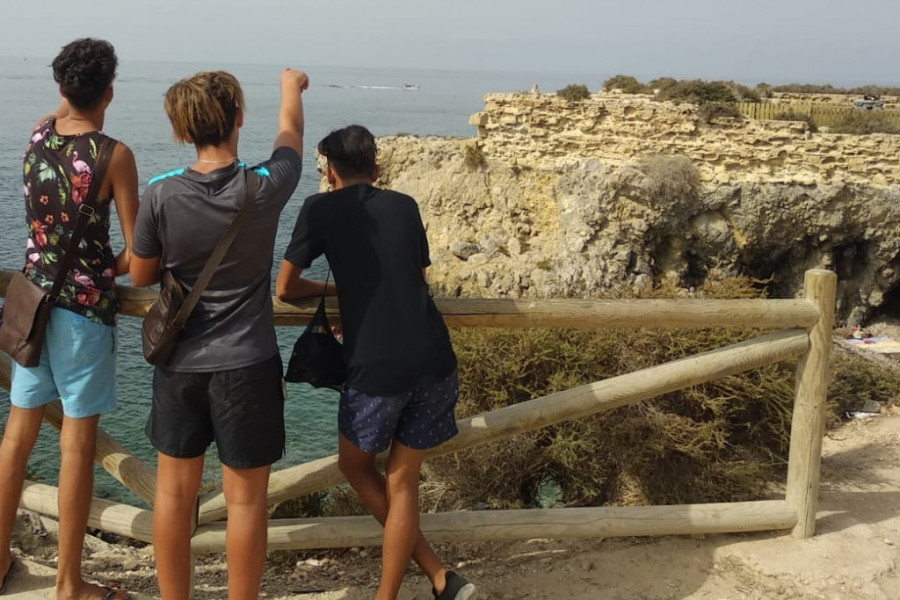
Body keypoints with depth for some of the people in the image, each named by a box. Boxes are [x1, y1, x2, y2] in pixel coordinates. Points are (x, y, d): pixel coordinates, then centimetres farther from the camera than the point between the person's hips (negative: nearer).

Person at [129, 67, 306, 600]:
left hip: (180, 363, 3)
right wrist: (291, 85, 28)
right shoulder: (264, 189, -15)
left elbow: (141, 276, 3)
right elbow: (291, 134, 8)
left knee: (175, 490, 16)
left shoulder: (161, 195, -11)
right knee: (245, 498, 9)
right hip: (246, 365, -2)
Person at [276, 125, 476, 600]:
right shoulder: (405, 206, 15)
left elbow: (284, 289, 10)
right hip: (435, 364, 4)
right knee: (401, 480, 15)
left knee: (355, 466, 19)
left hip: (377, 370, -4)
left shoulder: (321, 208, 5)